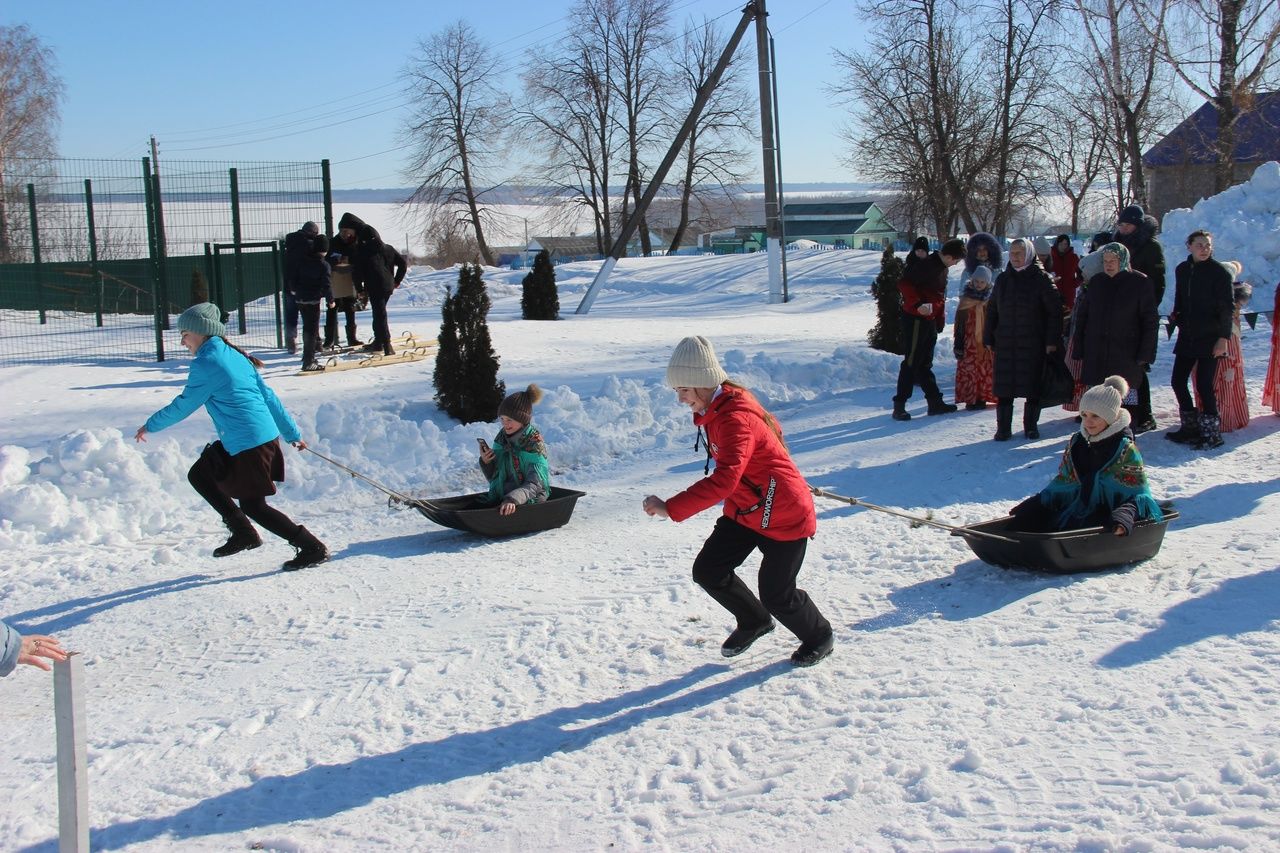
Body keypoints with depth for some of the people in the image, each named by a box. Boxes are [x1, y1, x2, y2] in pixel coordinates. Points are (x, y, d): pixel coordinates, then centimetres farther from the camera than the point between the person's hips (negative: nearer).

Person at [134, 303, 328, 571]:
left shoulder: (205, 364, -11)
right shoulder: (235, 355, 14)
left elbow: (184, 405, -3)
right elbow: (267, 395, 17)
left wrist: (150, 425, 13)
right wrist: (291, 433, 22)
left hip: (248, 444, -9)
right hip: (267, 435, 9)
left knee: (253, 505, 3)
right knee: (198, 475, 19)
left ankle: (313, 548, 5)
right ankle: (243, 532, 19)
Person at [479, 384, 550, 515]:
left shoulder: (535, 444, -9)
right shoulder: (501, 437, 8)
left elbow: (534, 485, -18)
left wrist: (513, 499, -35)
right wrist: (485, 462, -5)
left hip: (528, 503, -6)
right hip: (499, 500, 6)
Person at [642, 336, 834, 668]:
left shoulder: (736, 419, -31)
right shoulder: (715, 410, -1)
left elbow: (723, 480, -44)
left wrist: (670, 508, -47)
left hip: (783, 515, -9)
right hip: (744, 510, 9)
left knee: (776, 595, 1)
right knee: (708, 571, 3)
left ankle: (819, 637, 31)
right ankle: (754, 622, 29)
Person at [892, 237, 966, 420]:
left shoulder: (942, 268, 13)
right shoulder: (926, 265, -17)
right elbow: (904, 284, -24)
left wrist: (940, 319, 15)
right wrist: (917, 305, -30)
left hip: (929, 321, 9)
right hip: (916, 320, -9)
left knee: (925, 363, 15)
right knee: (911, 363, -7)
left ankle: (935, 402, 21)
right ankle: (899, 406, -3)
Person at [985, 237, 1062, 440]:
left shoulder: (1041, 279, -2)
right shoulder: (1003, 279, 10)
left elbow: (1054, 311, -3)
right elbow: (992, 310, 15)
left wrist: (1052, 340, -9)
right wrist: (989, 339, 9)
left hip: (1033, 344, -3)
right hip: (1005, 344, 3)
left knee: (1033, 387, 3)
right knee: (1003, 388, 0)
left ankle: (1031, 426, 16)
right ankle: (1003, 428, 6)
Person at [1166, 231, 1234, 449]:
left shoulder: (1219, 271, -7)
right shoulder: (1182, 270, 9)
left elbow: (1226, 308, -9)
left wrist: (1223, 337, -15)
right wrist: (1176, 317, 1)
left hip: (1210, 337, -6)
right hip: (1187, 336, 6)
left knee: (1204, 384, -8)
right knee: (1177, 381, 6)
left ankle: (1211, 433, 2)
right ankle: (1190, 427, 19)